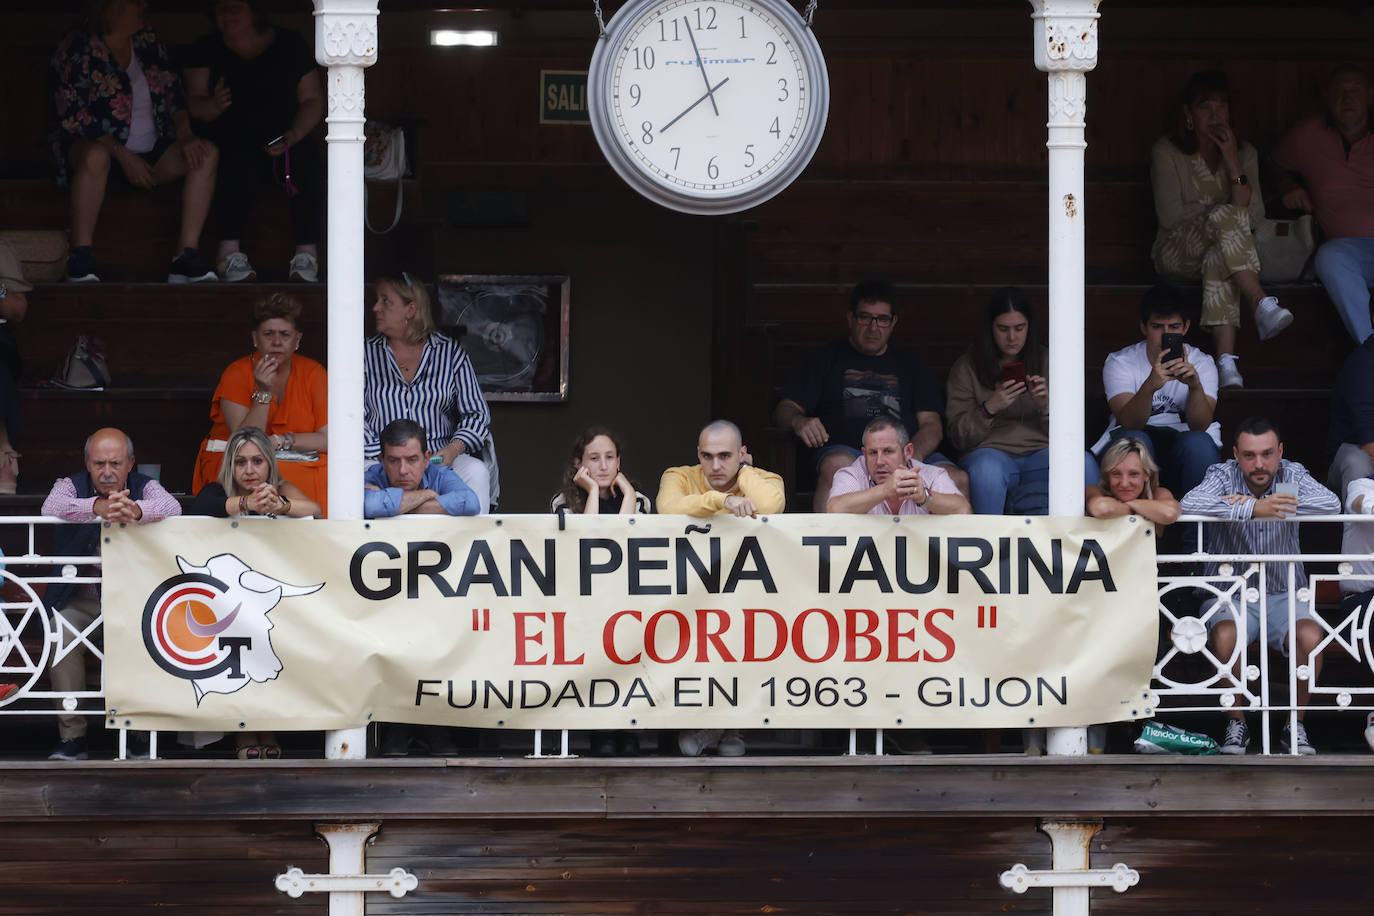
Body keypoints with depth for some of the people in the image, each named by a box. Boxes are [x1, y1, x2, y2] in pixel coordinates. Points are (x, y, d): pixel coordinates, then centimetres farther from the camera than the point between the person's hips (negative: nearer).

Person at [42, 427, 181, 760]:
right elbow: (51, 506, -25)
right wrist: (98, 507, -46)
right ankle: (72, 736, -18)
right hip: (79, 599, 0)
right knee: (61, 633, -27)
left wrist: (135, 510, -46)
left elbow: (172, 507, -22)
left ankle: (141, 735, -12)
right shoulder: (72, 485, 0)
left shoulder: (145, 487, 0)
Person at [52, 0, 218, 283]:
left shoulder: (147, 42, 10)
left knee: (207, 154, -18)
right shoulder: (76, 51, -8)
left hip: (150, 153, 6)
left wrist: (185, 135, -10)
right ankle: (81, 257, -32)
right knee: (95, 156, -41)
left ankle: (187, 256, -26)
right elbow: (74, 119, -14)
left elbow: (173, 95, 10)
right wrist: (123, 155, -22)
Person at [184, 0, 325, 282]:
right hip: (232, 140, -1)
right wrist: (214, 105, -24)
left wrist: (294, 135, -13)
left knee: (309, 163, -31)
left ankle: (307, 256, -32)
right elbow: (194, 104, 0)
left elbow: (313, 100, 4)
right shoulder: (206, 50, 8)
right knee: (239, 164, -36)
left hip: (288, 139, 1)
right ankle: (230, 254, -36)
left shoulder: (290, 45, 8)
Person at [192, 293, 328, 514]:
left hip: (297, 461, 3)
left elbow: (329, 439, -5)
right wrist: (264, 392, -22)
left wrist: (278, 441, -14)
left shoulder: (313, 373, 2)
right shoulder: (236, 374, -5)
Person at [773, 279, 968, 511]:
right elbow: (784, 409, 14)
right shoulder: (827, 359, 22)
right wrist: (797, 421, -15)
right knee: (836, 466, -40)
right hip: (845, 448, -2)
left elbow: (931, 425, 15)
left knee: (957, 479, -29)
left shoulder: (911, 365, 27)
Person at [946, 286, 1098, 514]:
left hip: (1040, 451, 2)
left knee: (1083, 464, -30)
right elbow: (959, 437, 3)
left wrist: (1047, 406, -9)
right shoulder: (966, 367, 9)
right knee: (986, 468, -39)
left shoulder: (1046, 362, 14)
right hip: (992, 451, -2)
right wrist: (989, 408, -13)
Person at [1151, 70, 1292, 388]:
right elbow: (1169, 216, -9)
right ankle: (1263, 306, -48)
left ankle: (1226, 359, -54)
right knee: (1226, 216, -35)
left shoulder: (1244, 153, 8)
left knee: (1218, 258, -39)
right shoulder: (1167, 152, 1)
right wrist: (1218, 213, -8)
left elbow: (1254, 218, -5)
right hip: (1177, 252, -2)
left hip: (1220, 249, 2)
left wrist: (1233, 165, -14)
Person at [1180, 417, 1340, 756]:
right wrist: (1252, 508, -39)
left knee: (1310, 638, -28)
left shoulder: (1293, 475, -1)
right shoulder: (1223, 475, -6)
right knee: (1225, 636, -33)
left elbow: (1331, 504, -22)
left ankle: (1296, 725, -7)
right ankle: (1236, 724, -10)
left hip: (1284, 596, 1)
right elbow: (1189, 504, -29)